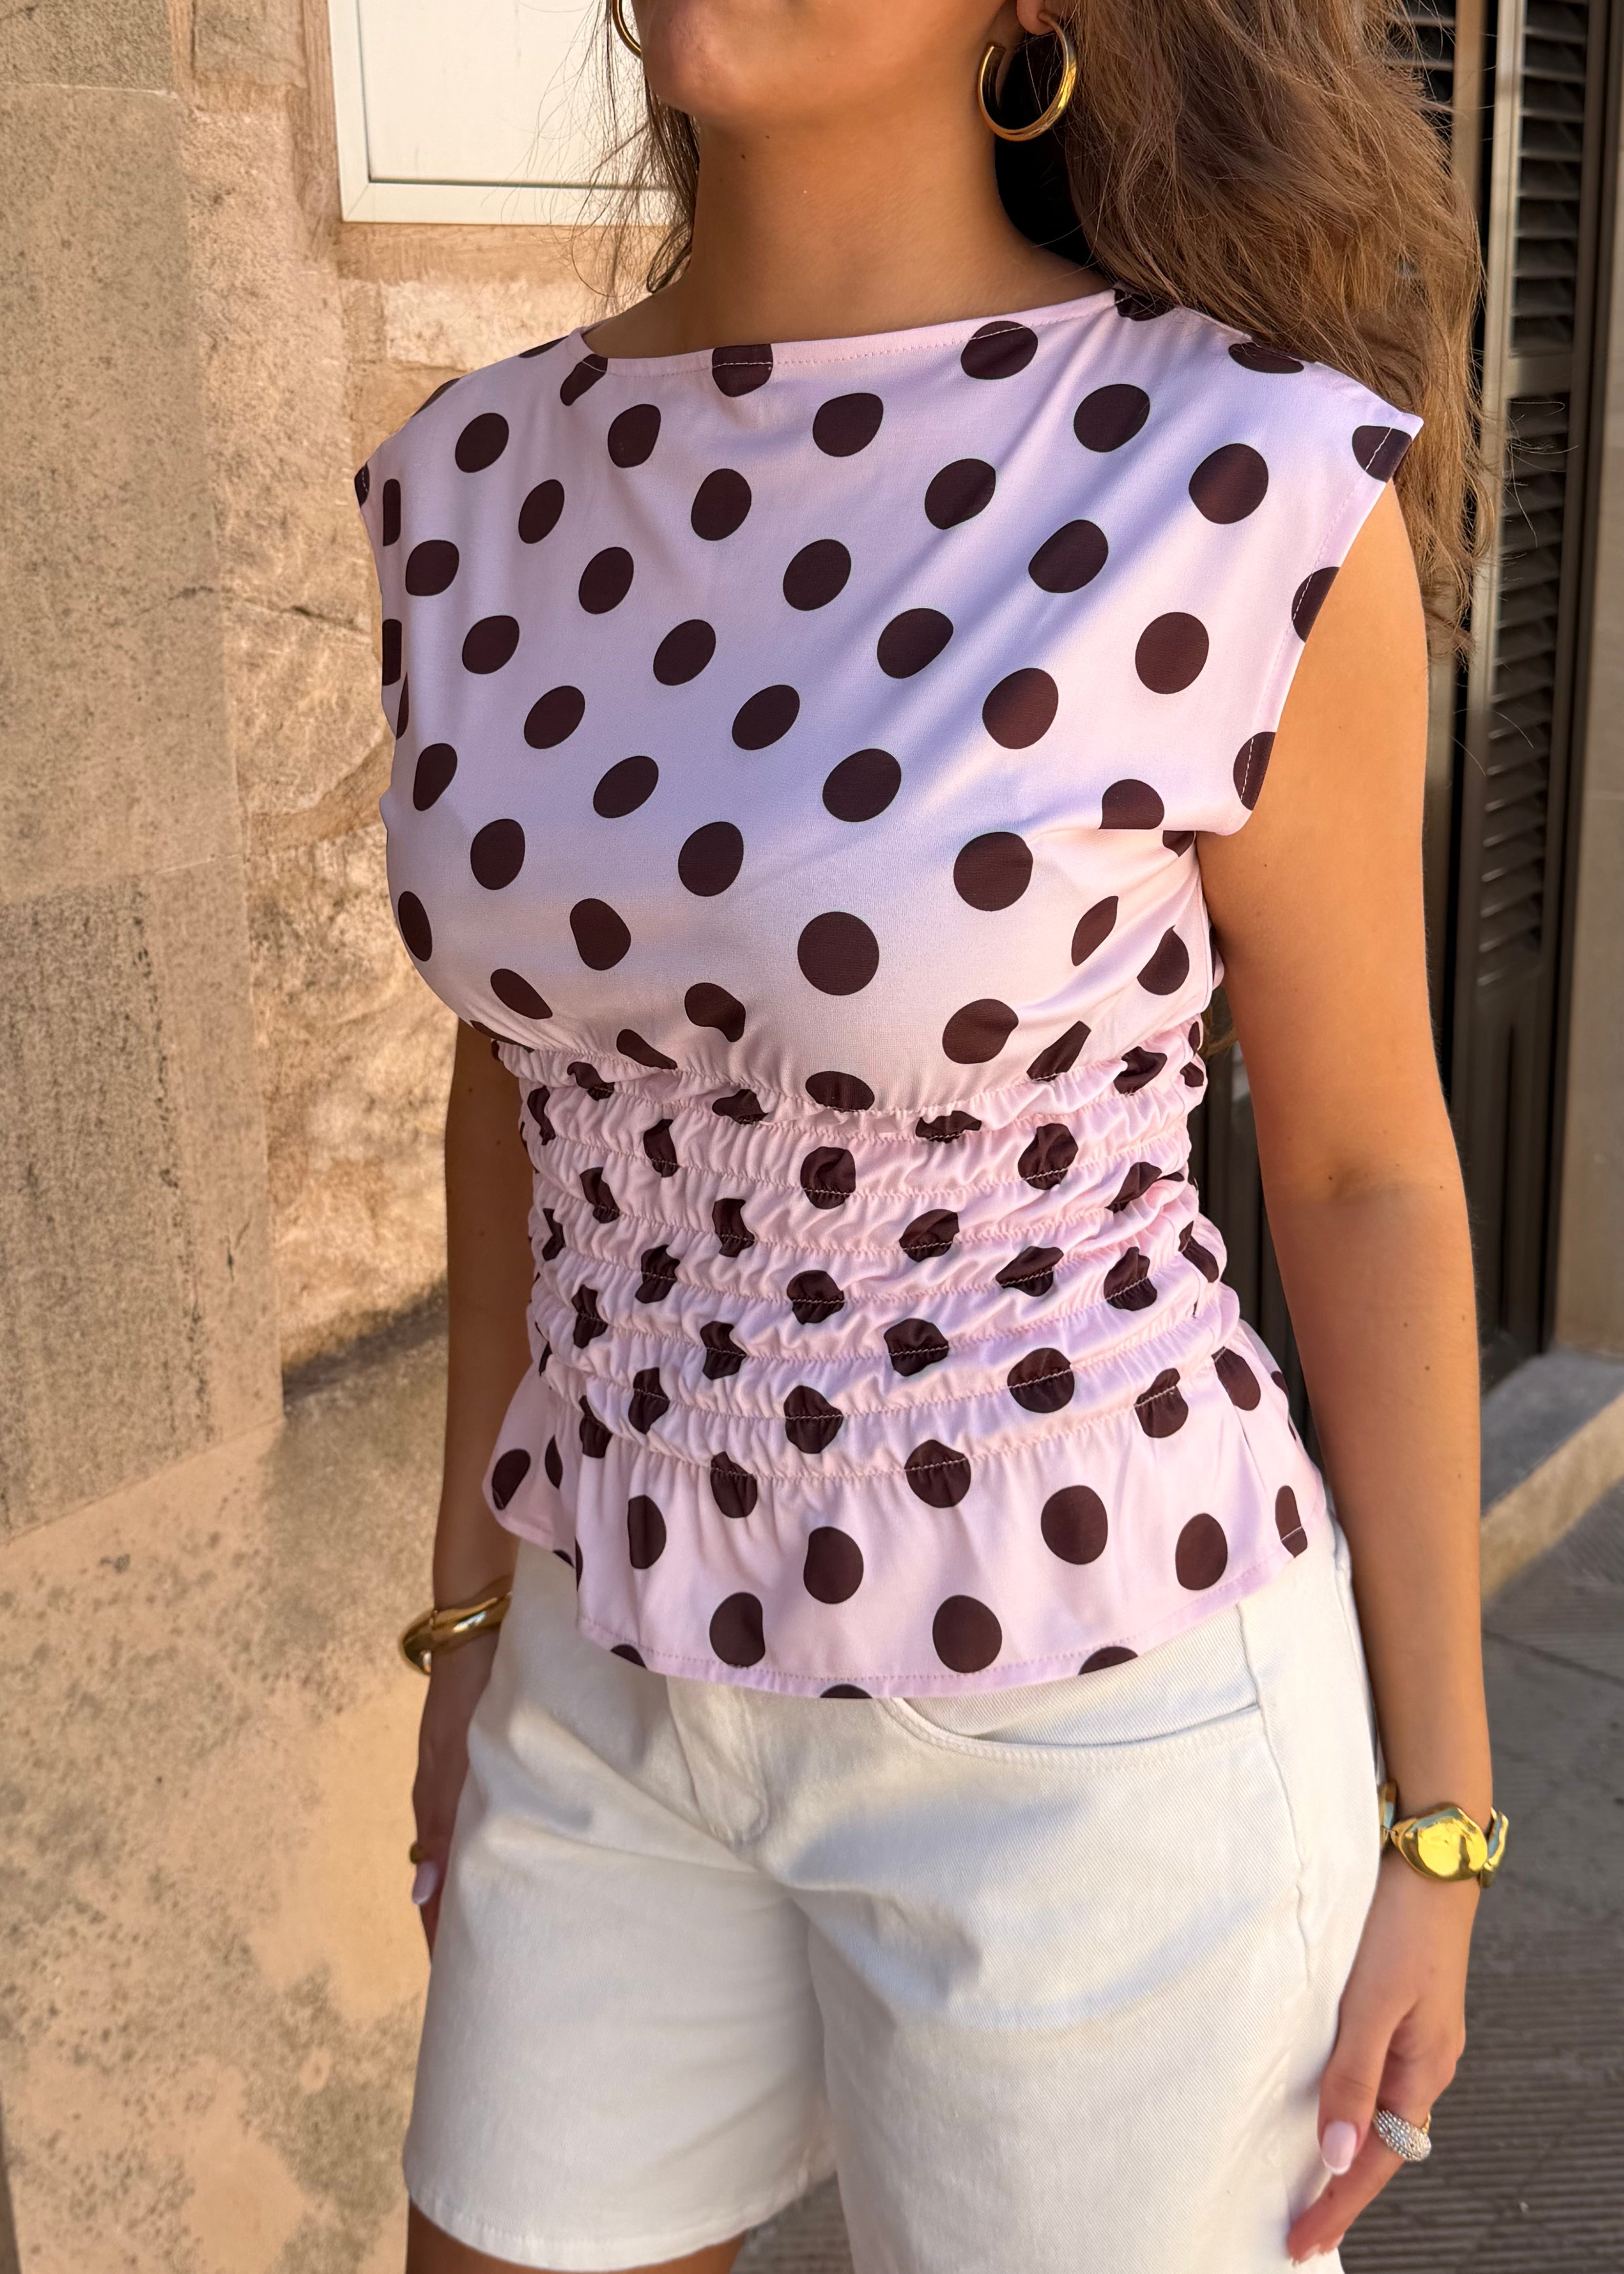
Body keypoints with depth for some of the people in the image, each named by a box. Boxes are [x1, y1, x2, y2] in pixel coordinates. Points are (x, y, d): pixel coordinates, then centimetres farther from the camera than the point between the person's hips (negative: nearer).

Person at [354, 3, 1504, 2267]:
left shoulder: (1254, 492, -18)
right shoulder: (498, 488, -2)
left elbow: (1367, 1159, -9)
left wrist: (1437, 1818, -3)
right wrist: (477, 1619, 14)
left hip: (1088, 1732, -5)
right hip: (665, 1695, 6)